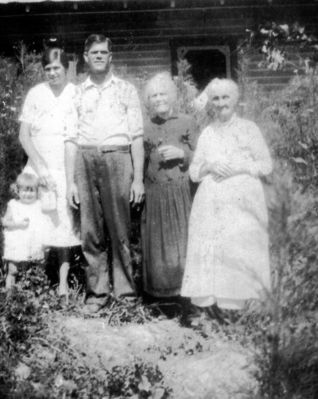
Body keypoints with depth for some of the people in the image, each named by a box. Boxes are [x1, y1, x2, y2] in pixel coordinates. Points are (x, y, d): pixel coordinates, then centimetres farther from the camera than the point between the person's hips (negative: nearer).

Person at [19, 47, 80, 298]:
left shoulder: (77, 94, -1)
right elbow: (24, 135, 1)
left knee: (66, 224, 1)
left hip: (68, 169, -1)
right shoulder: (36, 94, 3)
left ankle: (63, 282, 8)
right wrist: (40, 167, -9)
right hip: (39, 167, 1)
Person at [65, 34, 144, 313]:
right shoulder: (77, 92, 15)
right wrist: (70, 181, 6)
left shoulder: (126, 90, 11)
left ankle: (124, 290, 8)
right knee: (91, 230, 2)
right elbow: (71, 138, 13)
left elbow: (137, 136, 6)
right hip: (85, 161, 2)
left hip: (117, 158, -2)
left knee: (119, 229, -2)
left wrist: (139, 178, -2)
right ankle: (98, 292, 9)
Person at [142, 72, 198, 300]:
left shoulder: (188, 123, 3)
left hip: (182, 193, -2)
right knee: (157, 242, 5)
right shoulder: (146, 129, 11)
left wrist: (182, 153, -13)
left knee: (182, 239, -1)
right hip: (155, 194, 3)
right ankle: (160, 289, 17)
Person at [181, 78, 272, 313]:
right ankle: (209, 300, -2)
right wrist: (208, 166, -5)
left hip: (241, 202, -3)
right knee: (209, 248, -6)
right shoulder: (207, 133, 17)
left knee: (238, 248, -11)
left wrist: (239, 168, -10)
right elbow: (193, 172, 16)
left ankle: (235, 301, -5)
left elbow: (266, 165, 4)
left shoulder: (249, 129, 7)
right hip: (210, 203, 3)